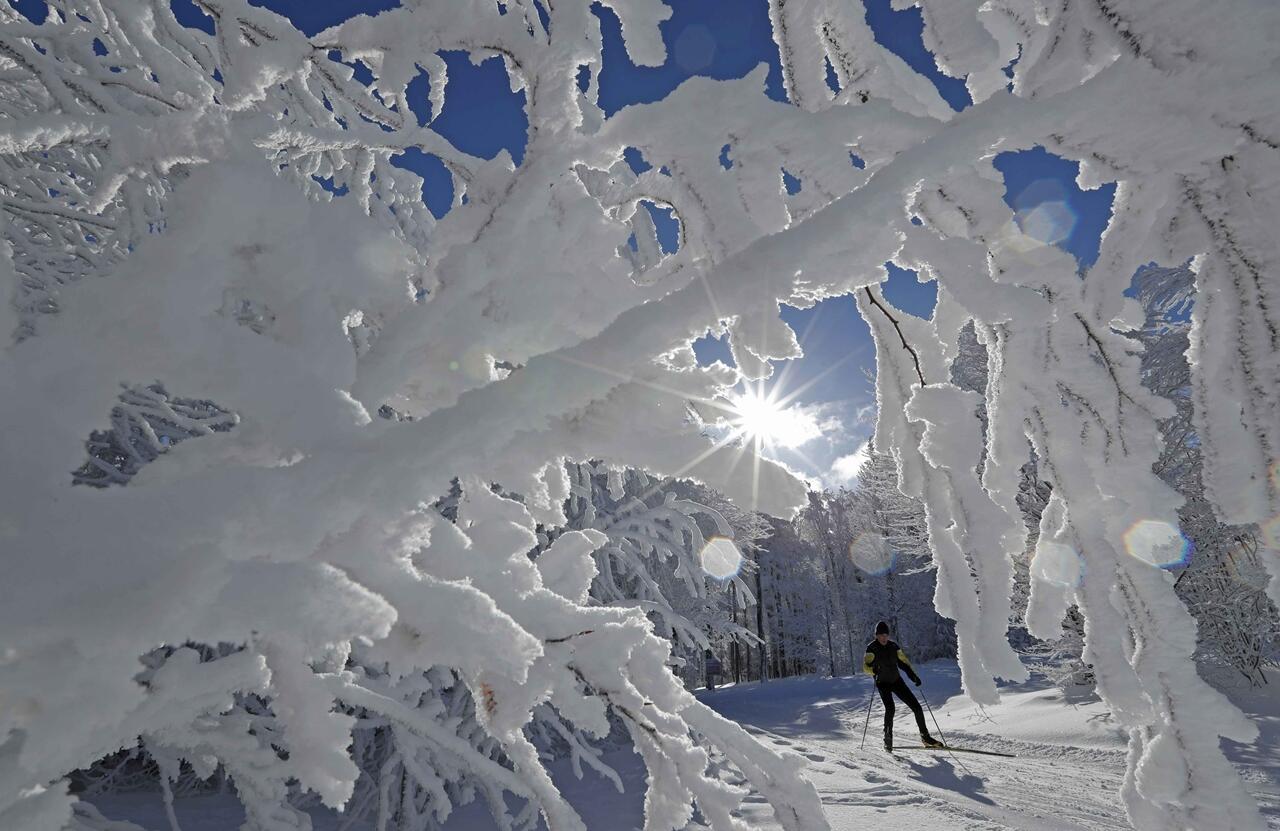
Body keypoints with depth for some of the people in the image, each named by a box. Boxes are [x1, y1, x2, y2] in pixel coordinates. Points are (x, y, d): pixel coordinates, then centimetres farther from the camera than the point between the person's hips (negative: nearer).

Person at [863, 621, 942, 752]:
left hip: (897, 681, 4)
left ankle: (925, 737, 17)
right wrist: (873, 669, -35)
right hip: (883, 683, -4)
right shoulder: (871, 648, -10)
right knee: (890, 708, -24)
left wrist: (913, 675, -7)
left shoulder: (893, 646, 1)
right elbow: (866, 667, -13)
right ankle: (888, 740, -8)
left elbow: (903, 662, 6)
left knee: (916, 706, 0)